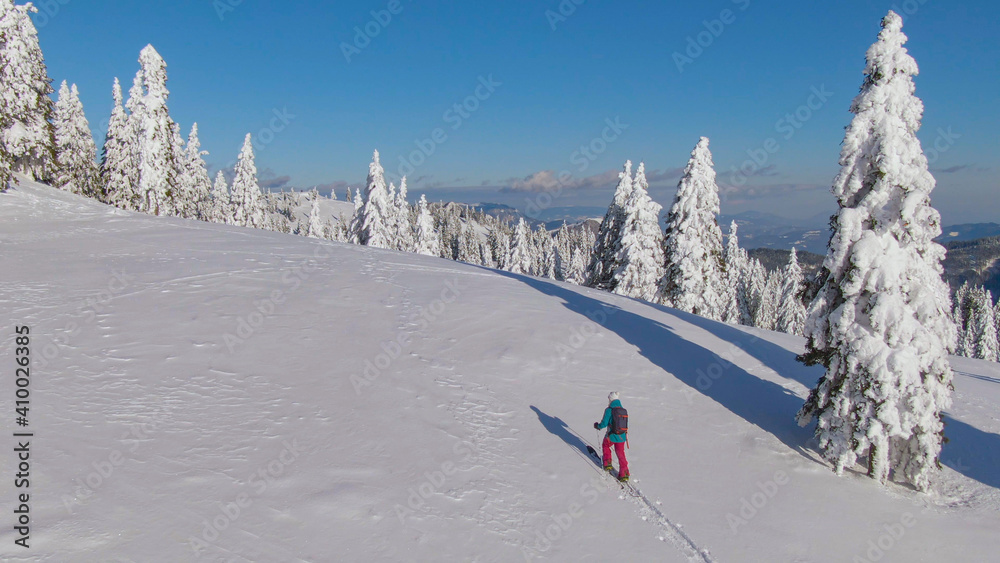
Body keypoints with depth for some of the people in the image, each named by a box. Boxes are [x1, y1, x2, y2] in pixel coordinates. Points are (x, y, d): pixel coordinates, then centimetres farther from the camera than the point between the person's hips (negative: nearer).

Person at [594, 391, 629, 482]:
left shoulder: (609, 410, -13)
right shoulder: (624, 411, 4)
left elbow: (604, 423, -14)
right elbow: (626, 425, 14)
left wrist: (597, 425, 6)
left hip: (611, 436, -4)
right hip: (622, 437, 4)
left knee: (605, 446, 27)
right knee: (621, 454, 13)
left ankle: (607, 465, 29)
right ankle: (624, 474, 10)